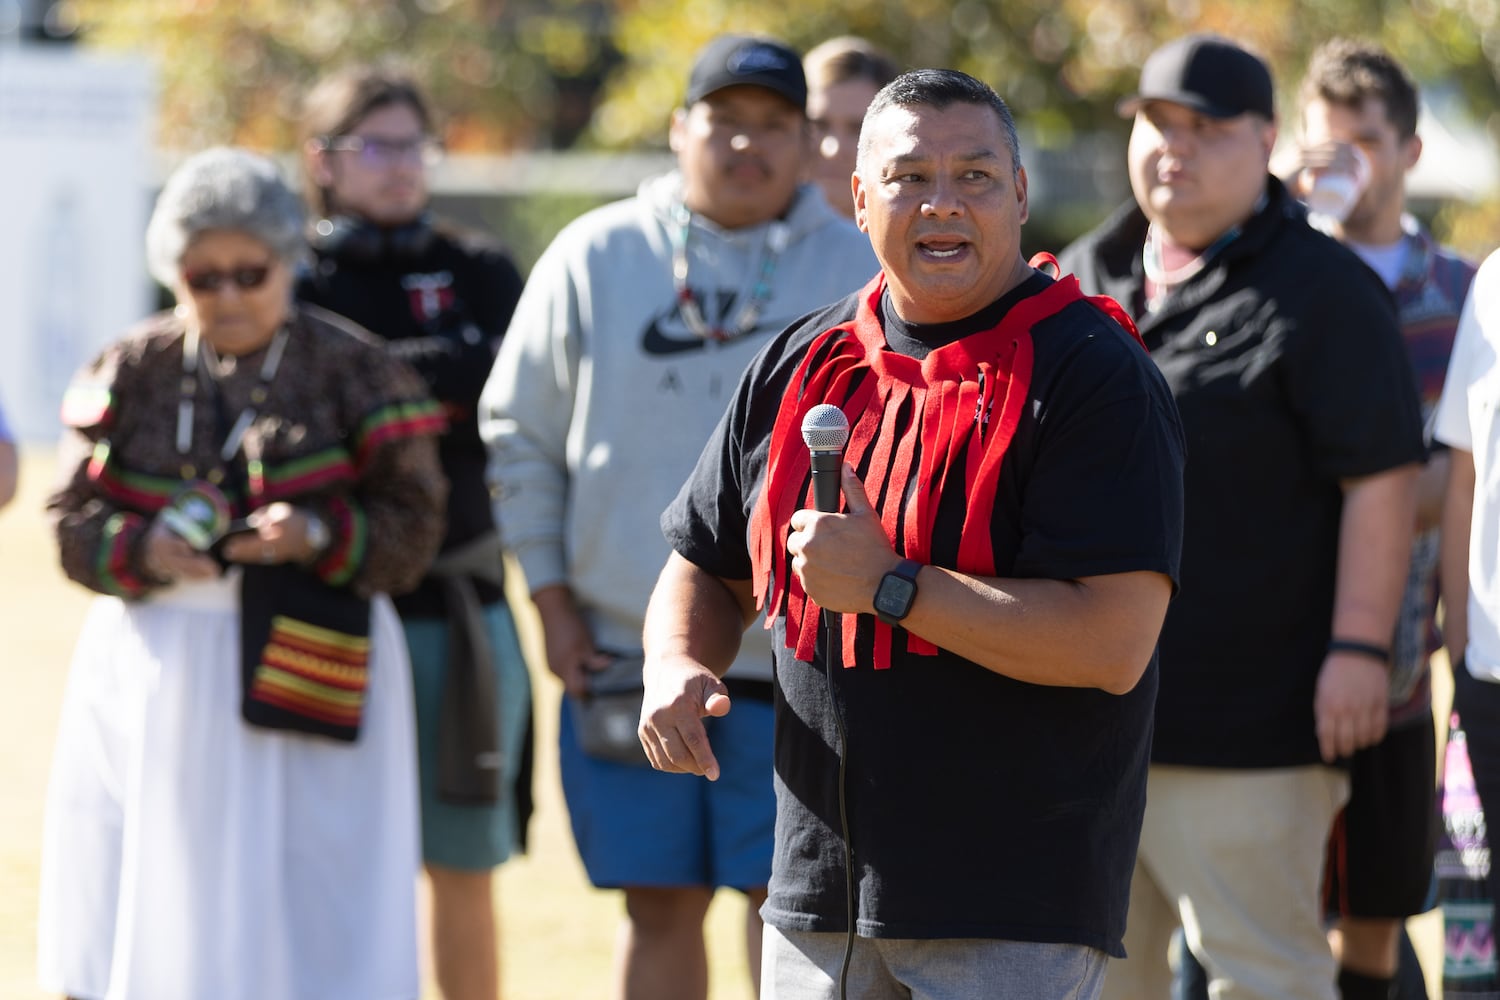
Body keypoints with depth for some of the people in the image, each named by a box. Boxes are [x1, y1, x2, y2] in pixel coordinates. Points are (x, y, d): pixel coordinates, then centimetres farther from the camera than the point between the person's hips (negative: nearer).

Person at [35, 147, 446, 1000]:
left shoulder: (356, 371, 0)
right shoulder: (131, 372, 6)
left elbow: (411, 528, -2)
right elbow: (75, 525, 4)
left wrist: (318, 536, -21)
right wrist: (143, 550, -17)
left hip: (306, 676, -2)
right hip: (155, 671, 2)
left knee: (317, 928, -5)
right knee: (140, 922, 6)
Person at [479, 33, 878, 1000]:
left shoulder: (861, 276, 4)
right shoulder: (595, 257, 4)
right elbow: (520, 438, 8)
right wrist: (555, 604, 3)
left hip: (802, 666, -1)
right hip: (628, 659, 1)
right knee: (659, 908, 6)